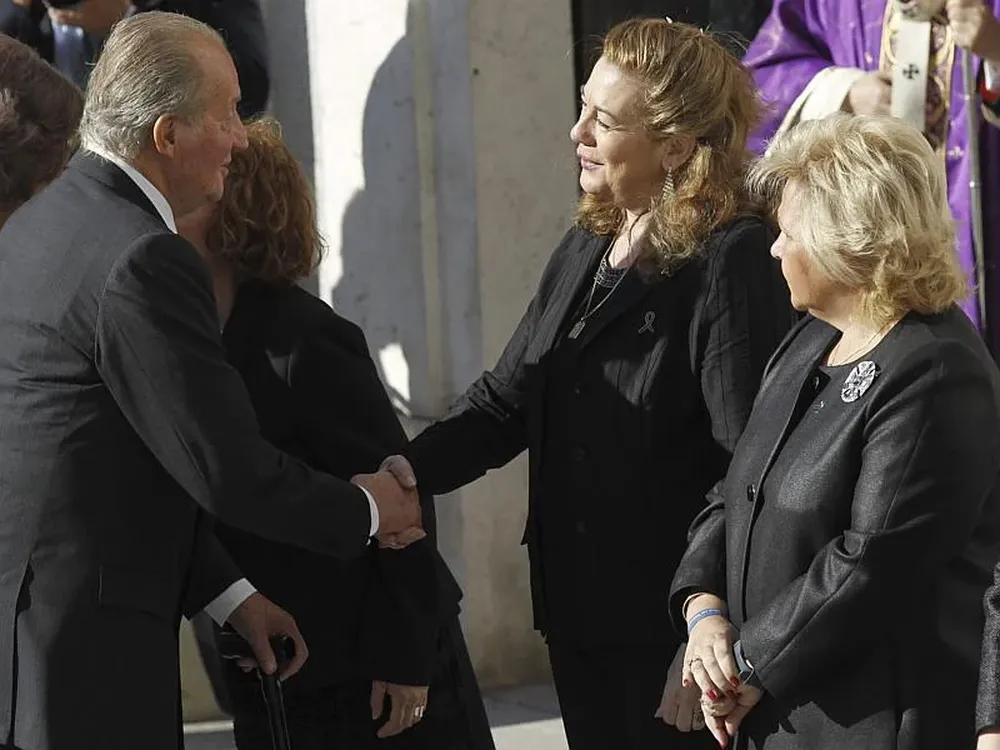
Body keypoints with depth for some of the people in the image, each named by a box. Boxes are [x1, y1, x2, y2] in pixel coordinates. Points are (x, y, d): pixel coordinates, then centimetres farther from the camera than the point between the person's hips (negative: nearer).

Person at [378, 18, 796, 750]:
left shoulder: (734, 264, -16)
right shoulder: (585, 249, 10)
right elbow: (507, 398, 10)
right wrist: (409, 468, -8)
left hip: (682, 634, -8)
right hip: (582, 617, 8)